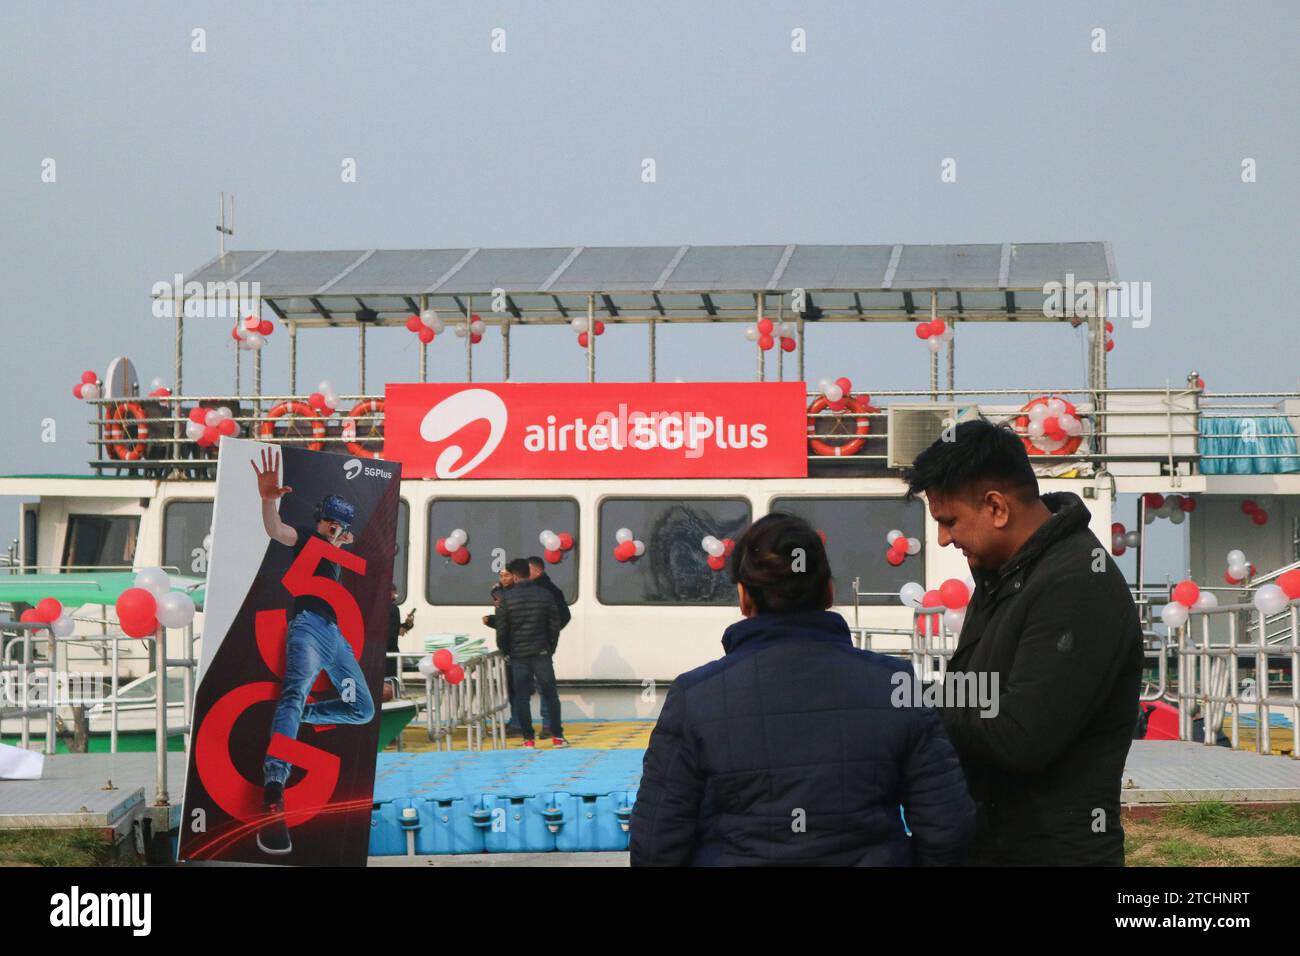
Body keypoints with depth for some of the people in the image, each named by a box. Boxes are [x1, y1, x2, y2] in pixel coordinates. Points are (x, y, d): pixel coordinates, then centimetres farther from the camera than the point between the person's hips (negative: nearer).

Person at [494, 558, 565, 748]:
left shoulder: (506, 597, -6)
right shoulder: (545, 595, 1)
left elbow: (501, 629, -5)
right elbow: (554, 625, 3)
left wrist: (505, 650, 9)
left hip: (518, 654, -2)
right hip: (541, 653, 2)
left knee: (521, 697, 3)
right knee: (550, 695, 7)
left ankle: (528, 739, 1)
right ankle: (557, 737, 6)